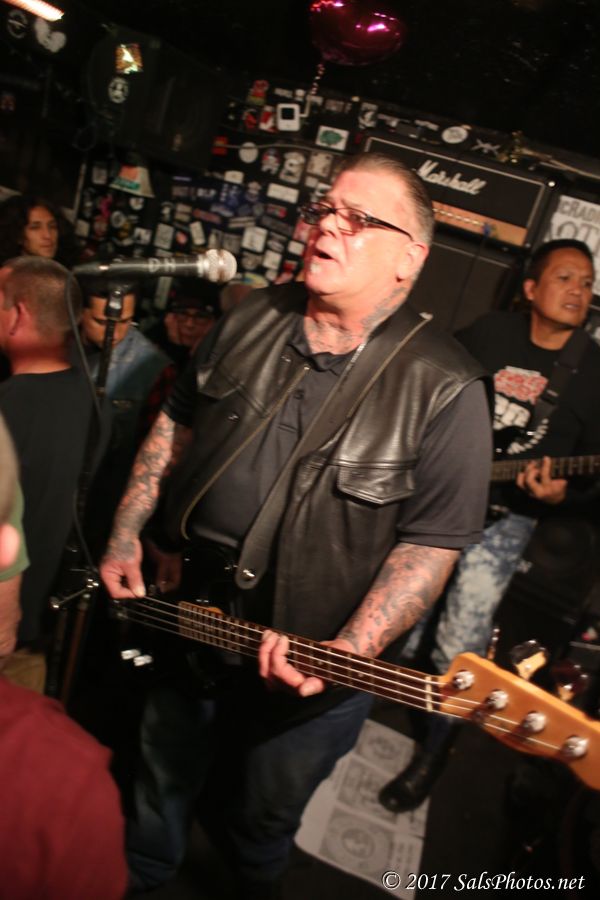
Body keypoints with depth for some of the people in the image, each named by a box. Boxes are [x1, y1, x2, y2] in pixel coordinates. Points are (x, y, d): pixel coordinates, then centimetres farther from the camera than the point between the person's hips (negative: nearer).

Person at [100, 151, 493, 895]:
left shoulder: (444, 388, -18)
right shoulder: (250, 320, -2)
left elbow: (432, 541, -18)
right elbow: (176, 422, 8)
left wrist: (352, 652, -28)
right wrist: (127, 535, 3)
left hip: (306, 672, -4)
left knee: (263, 821, 25)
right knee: (157, 786, 30)